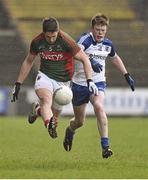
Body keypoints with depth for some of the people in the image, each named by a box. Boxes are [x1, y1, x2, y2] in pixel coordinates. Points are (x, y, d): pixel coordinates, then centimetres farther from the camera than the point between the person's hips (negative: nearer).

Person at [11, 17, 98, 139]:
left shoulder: (66, 41, -20)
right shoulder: (37, 42, -9)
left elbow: (85, 59, -14)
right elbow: (28, 62, 8)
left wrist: (89, 81, -24)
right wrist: (18, 84, 11)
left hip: (62, 82, 0)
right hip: (44, 76, 0)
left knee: (54, 115, 6)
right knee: (46, 99, -32)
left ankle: (37, 110, 36)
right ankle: (50, 124, -50)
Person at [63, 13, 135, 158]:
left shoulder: (107, 44, 2)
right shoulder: (86, 39, -16)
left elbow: (115, 58, 24)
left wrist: (127, 75, 25)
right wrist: (90, 61, -57)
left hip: (98, 82, 2)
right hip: (79, 84, -2)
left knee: (99, 107, -29)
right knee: (79, 121, 10)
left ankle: (105, 146, -32)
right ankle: (70, 130, 49)